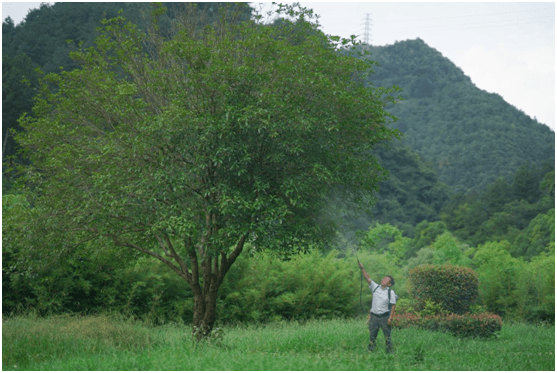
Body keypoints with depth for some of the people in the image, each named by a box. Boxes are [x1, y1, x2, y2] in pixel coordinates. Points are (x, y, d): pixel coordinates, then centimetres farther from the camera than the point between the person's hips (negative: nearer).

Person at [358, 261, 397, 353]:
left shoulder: (391, 292, -4)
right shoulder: (375, 287, 6)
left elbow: (393, 305, -5)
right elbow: (368, 278, -1)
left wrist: (390, 317, -12)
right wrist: (362, 268, -12)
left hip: (385, 317, -3)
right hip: (374, 316, 3)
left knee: (387, 336, 0)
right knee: (372, 336, 4)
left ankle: (390, 352, 6)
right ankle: (370, 351, 8)